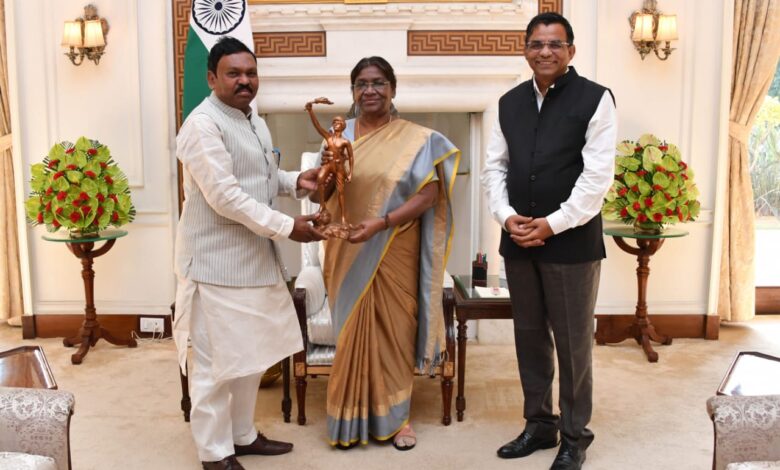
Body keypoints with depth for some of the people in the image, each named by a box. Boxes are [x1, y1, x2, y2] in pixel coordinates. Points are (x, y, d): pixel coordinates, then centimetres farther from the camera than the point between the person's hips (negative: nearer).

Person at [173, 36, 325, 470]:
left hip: (256, 256, 9)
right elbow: (225, 196, -23)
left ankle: (243, 434, 35)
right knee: (218, 360, 2)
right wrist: (287, 227, -23)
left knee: (252, 354, 18)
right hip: (218, 262, -9)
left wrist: (296, 181, 3)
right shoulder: (203, 125, -16)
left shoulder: (254, 120, 13)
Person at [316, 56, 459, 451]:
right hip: (348, 253, 2)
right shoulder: (339, 136, 5)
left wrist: (381, 222, -22)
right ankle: (353, 415, 23)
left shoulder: (415, 139, -4)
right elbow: (322, 194, 5)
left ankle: (395, 415, 24)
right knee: (351, 329, 9)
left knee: (394, 328, 8)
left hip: (394, 252, -2)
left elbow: (429, 194, -11)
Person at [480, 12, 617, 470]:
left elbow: (598, 176, -11)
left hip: (571, 241, -5)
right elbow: (495, 166, 9)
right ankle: (539, 424, 31)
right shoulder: (510, 102, 10)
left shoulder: (595, 99, -5)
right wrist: (506, 216, -7)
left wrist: (552, 224, -16)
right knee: (529, 335, 14)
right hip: (518, 241, 5)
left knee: (572, 341, 5)